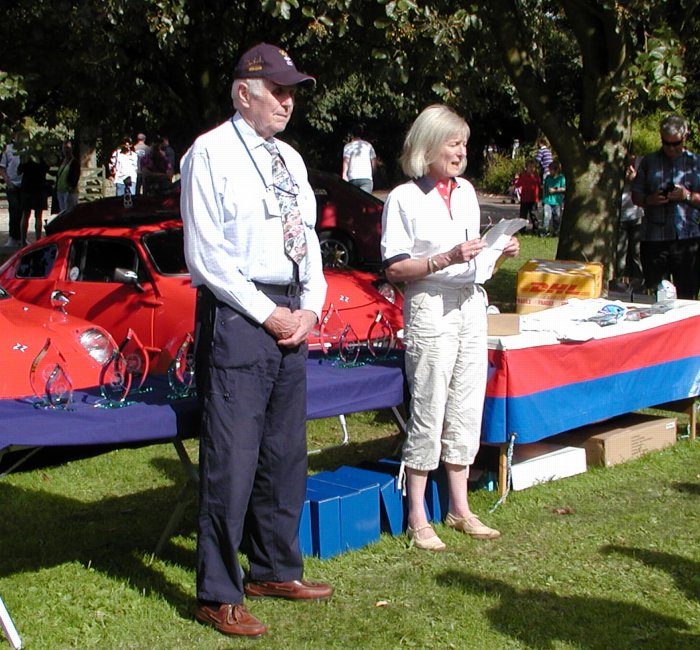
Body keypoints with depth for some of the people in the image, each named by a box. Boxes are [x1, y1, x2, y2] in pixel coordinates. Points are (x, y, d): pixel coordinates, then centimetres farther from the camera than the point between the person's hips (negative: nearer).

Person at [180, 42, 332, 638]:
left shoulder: (289, 159, 16)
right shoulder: (211, 154, -7)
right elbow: (204, 254, -12)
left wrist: (310, 306, 3)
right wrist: (268, 314, -12)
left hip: (291, 317, 8)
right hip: (236, 315, -8)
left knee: (286, 451, 14)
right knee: (232, 458, -5)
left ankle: (275, 569, 29)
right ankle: (219, 595, 5)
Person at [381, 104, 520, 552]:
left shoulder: (467, 192, 13)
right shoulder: (404, 198, -7)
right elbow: (394, 268, -11)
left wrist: (499, 251, 3)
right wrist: (447, 258, -21)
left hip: (471, 305, 7)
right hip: (430, 308, -7)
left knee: (466, 409, 10)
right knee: (429, 411, -3)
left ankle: (460, 509, 21)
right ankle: (418, 519, 7)